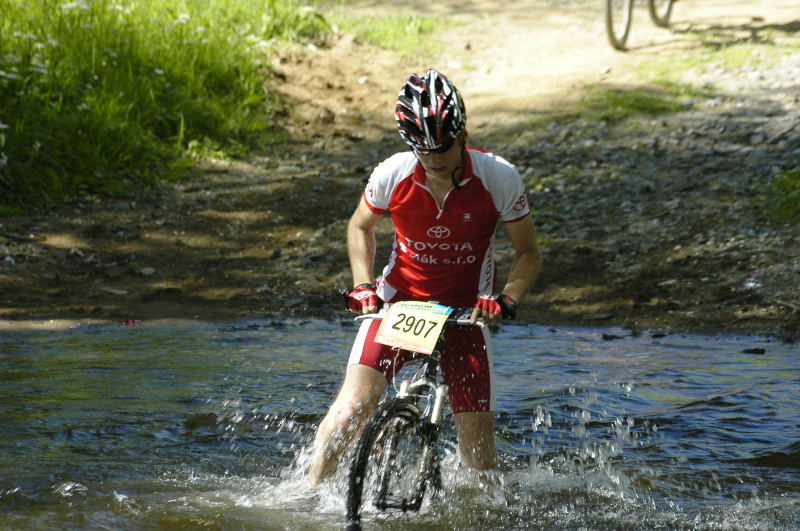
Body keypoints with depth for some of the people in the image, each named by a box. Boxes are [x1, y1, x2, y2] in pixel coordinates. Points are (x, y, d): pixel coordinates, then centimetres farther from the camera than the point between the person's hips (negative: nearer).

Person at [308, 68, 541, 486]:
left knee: (479, 449, -6)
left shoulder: (499, 178, -17)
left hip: (464, 310, 0)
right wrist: (363, 286, -8)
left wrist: (506, 299, -23)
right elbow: (360, 227, 6)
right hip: (398, 302, 0)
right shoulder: (392, 174, -15)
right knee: (354, 405, -20)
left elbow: (528, 253, -5)